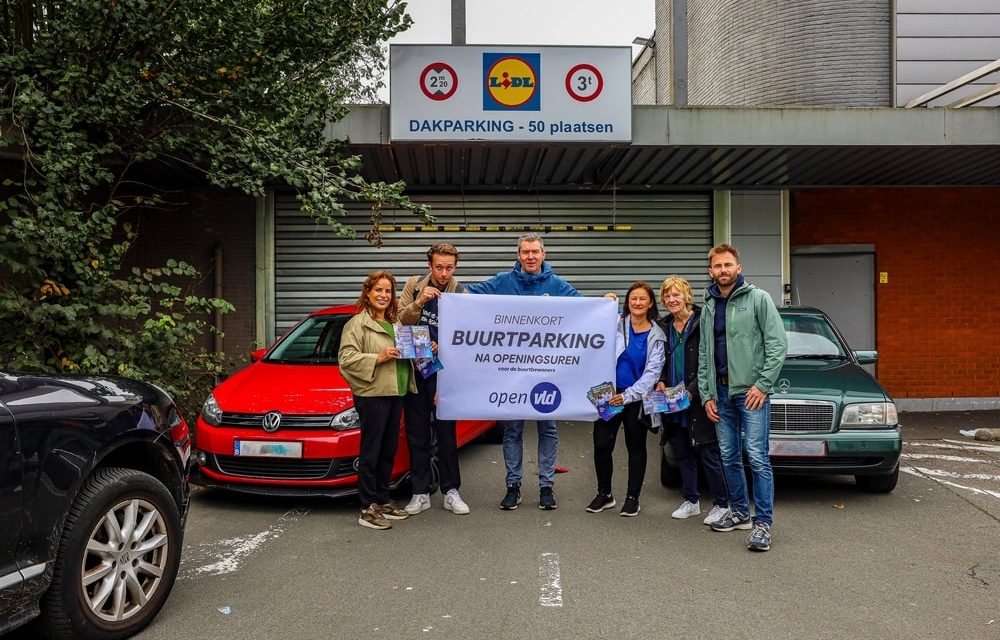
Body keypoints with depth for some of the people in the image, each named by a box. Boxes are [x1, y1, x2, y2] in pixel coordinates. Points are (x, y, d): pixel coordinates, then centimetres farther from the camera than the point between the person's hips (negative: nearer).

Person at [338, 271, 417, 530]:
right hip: (372, 394, -8)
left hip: (396, 393, 8)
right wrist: (378, 358, -20)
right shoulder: (357, 323, -5)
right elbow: (346, 359, -13)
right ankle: (368, 509, 2)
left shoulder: (396, 323, 19)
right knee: (371, 453, -4)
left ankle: (383, 501, 24)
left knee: (388, 451, 14)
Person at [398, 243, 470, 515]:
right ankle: (420, 493, 18)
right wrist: (419, 303, -21)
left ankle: (451, 491, 17)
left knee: (446, 433, 5)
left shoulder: (461, 294, -6)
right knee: (417, 434, 8)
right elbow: (400, 321, -5)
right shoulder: (413, 286, 1)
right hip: (413, 369, 2)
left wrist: (442, 348, -21)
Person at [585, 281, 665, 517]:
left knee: (636, 447, 10)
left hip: (636, 398, 0)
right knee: (601, 445, -1)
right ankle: (604, 494, 19)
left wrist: (627, 395, -14)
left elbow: (652, 372, -4)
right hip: (609, 394, 0)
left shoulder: (656, 336, 1)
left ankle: (632, 498, 24)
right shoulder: (615, 324, 0)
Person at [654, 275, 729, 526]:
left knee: (709, 454, -1)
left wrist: (692, 390, -17)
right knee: (683, 454, 14)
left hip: (699, 401, -6)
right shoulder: (663, 327, 10)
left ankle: (721, 504, 12)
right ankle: (691, 500, 26)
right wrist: (660, 381, 0)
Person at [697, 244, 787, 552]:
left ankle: (763, 522, -3)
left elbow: (777, 344, -8)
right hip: (721, 392, 6)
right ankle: (739, 511, 25)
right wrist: (706, 394, 8)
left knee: (757, 457, -9)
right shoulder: (708, 307, 13)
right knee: (729, 456, 12)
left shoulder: (758, 299, -3)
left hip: (751, 390, -6)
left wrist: (763, 384, -14)